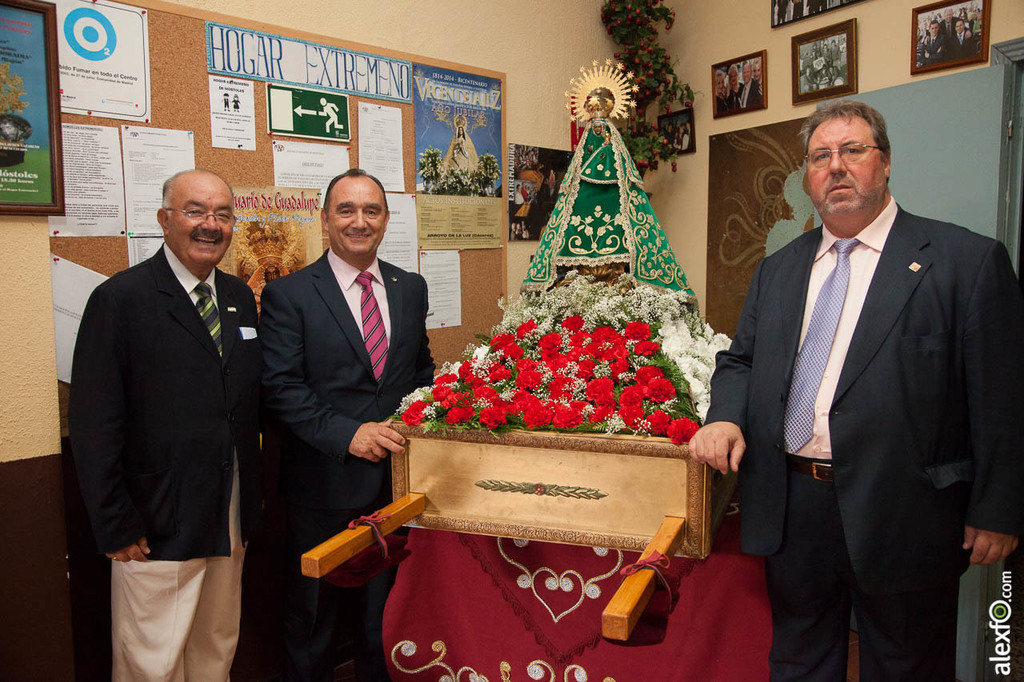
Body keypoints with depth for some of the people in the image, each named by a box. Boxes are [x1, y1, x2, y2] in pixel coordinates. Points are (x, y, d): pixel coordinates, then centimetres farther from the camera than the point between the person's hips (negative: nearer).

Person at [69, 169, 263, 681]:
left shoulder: (240, 298, 9)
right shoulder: (120, 298, -11)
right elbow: (93, 426, -12)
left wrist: (254, 495, 10)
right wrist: (115, 525, -12)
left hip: (230, 520, 6)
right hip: (156, 524, -6)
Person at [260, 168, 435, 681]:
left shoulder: (411, 288, 7)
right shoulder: (287, 294, -7)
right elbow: (280, 388, -13)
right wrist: (347, 434, -22)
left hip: (397, 476, 4)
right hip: (324, 483, -4)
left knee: (385, 615, 20)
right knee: (313, 618, 15)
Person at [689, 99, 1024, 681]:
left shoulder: (969, 260, -6)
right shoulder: (778, 269, 10)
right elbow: (740, 361, 14)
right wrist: (726, 416, -6)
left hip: (899, 518, -4)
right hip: (790, 511, 5)